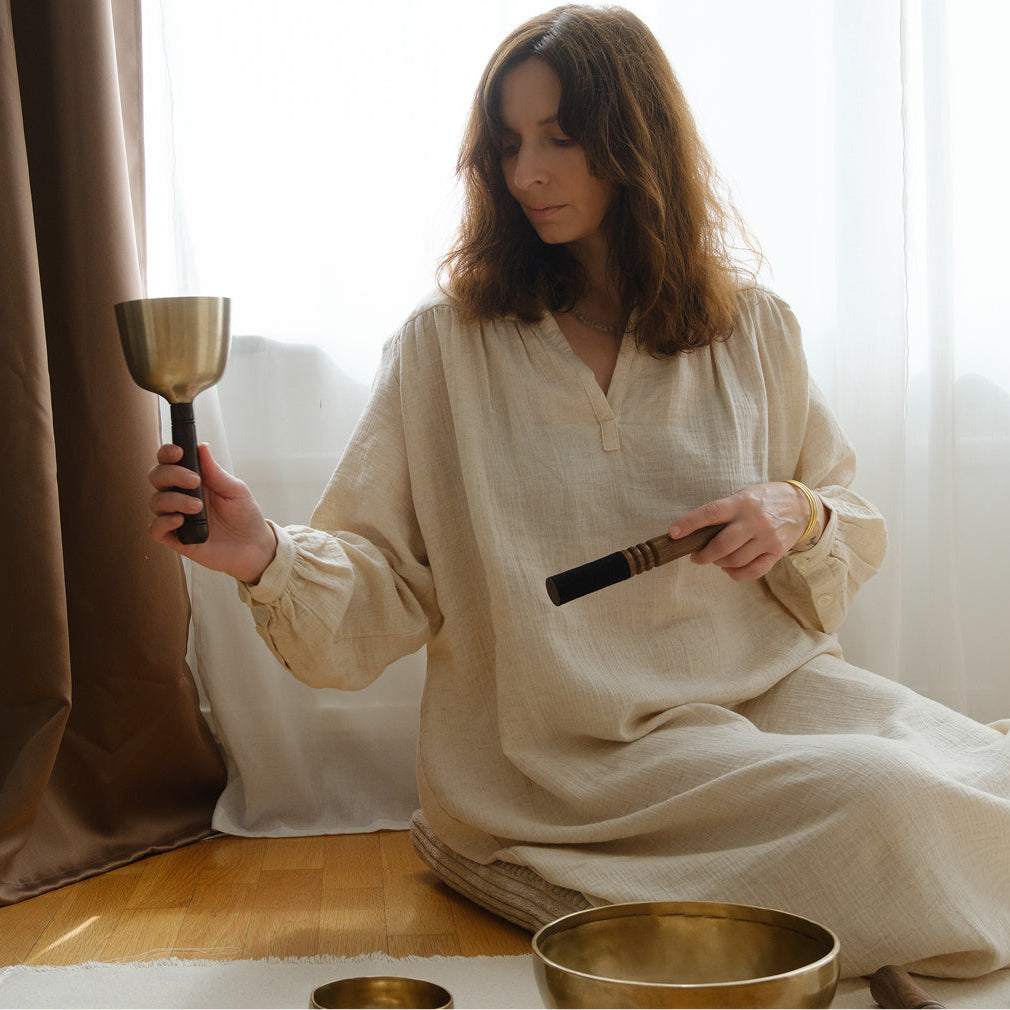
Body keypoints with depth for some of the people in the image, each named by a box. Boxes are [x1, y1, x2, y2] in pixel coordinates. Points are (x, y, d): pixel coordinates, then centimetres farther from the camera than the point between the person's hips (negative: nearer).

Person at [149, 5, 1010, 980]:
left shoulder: (754, 329, 7)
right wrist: (268, 558, -24)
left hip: (767, 683, 4)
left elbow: (854, 527, 17)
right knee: (890, 807, -25)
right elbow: (385, 587, -4)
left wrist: (797, 516, -6)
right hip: (577, 744, -4)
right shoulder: (446, 342, 0)